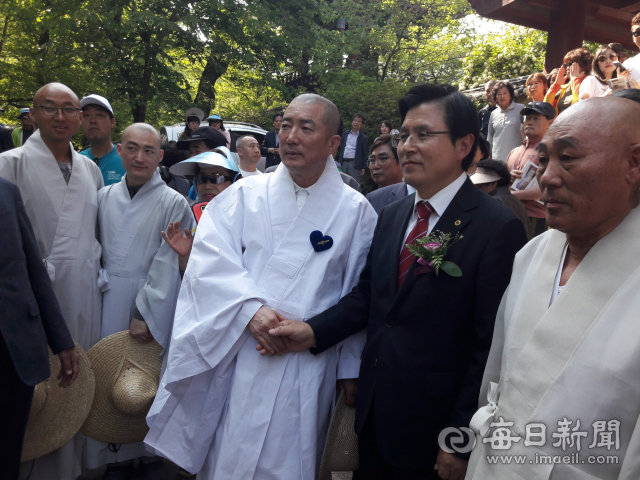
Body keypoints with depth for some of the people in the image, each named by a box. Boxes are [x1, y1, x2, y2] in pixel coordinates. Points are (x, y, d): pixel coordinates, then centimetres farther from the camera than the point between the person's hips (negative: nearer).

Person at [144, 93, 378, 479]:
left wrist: (350, 371, 3)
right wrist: (250, 307, -20)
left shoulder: (355, 210, -1)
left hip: (309, 369, -1)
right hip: (237, 360, 1)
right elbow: (210, 259, -6)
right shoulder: (245, 195, 2)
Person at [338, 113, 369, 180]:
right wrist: (339, 161, 8)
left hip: (354, 164, -4)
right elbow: (341, 147, 16)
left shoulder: (363, 138, 0)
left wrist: (363, 168, -5)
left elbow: (364, 154, 0)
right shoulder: (345, 134, 13)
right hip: (343, 162, 4)